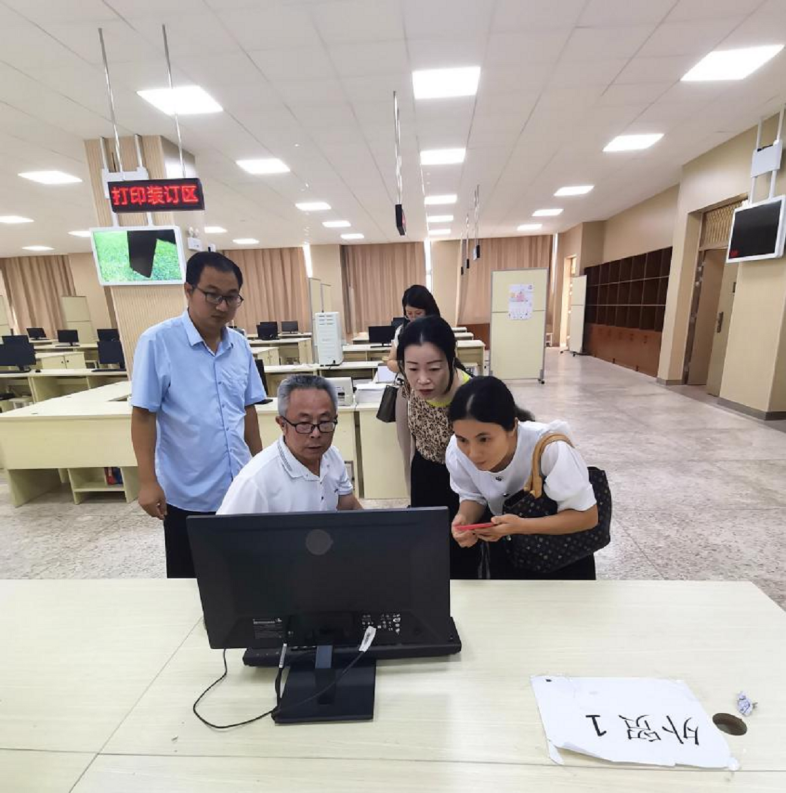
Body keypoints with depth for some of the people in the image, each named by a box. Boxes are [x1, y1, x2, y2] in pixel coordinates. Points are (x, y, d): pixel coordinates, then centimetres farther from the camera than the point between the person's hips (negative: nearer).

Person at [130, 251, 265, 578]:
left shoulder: (240, 344, 2)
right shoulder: (157, 342, -13)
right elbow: (143, 415, -11)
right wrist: (148, 481, -13)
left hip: (238, 487, 5)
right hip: (187, 494, -4)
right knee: (189, 580, 16)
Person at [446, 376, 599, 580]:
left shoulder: (549, 447, -40)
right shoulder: (456, 451, -28)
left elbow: (586, 515, -27)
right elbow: (473, 497, -9)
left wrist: (521, 525, -40)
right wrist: (464, 518, -32)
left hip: (564, 547, -2)